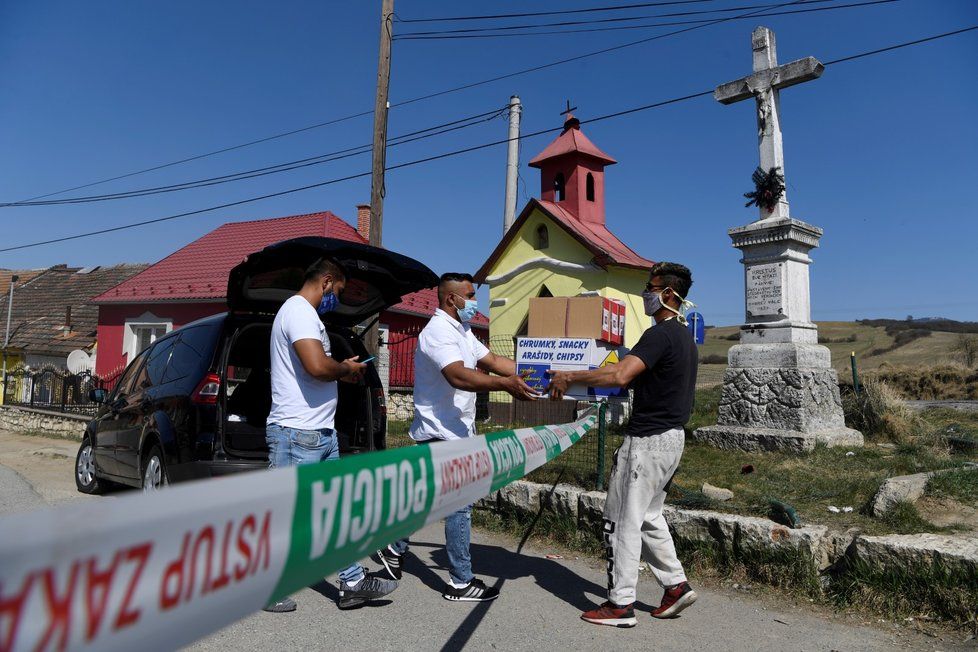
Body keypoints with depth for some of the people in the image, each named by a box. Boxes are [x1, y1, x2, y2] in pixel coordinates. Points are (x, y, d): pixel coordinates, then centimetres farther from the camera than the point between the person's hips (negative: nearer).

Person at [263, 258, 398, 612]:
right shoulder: (299, 311, -14)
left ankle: (353, 583, 21)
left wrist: (341, 370, 13)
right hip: (296, 435, -11)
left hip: (321, 433, 11)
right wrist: (346, 369, -9)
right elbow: (317, 366, -28)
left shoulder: (306, 314, 19)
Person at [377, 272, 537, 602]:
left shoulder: (462, 331, 16)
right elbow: (458, 376, -33)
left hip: (452, 432, 10)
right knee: (459, 506, -3)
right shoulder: (438, 331, -18)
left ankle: (395, 549, 35)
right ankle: (461, 583, 8)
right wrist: (505, 383, -43)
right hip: (443, 433, -10)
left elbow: (493, 360, 13)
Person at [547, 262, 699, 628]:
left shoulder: (660, 334, -19)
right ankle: (676, 585, 25)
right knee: (649, 516, 20)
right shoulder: (684, 336, 13)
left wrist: (570, 377, -22)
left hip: (648, 440, -10)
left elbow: (620, 376, -31)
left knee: (623, 520, 0)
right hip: (671, 437, 10)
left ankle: (621, 605, 10)